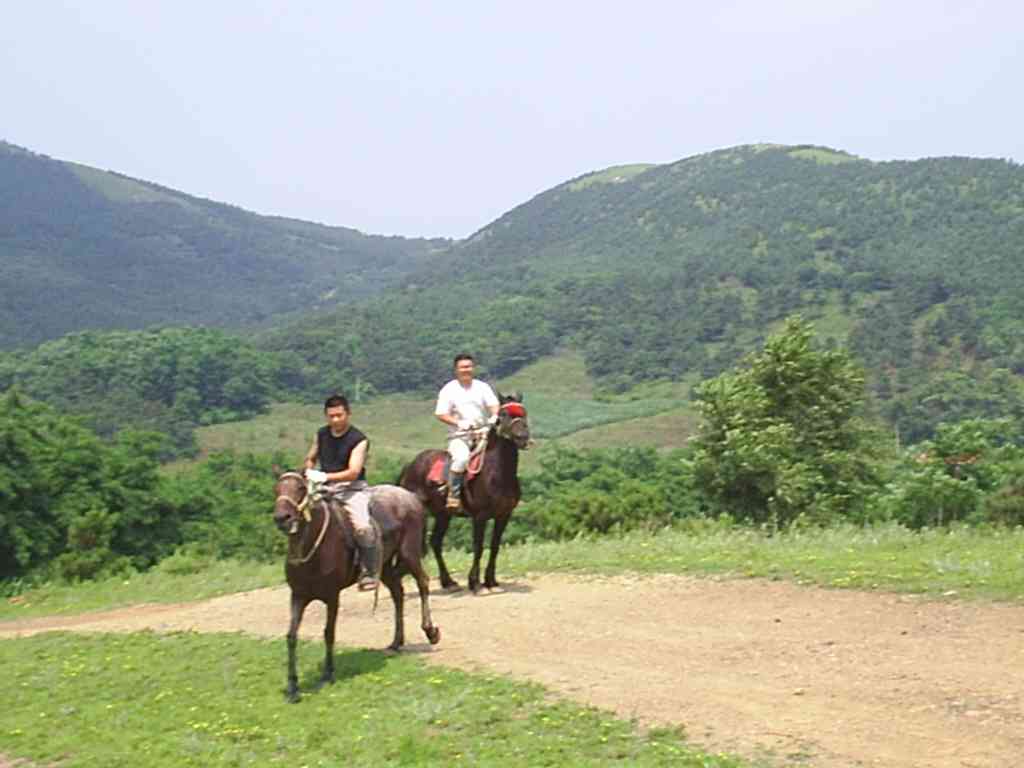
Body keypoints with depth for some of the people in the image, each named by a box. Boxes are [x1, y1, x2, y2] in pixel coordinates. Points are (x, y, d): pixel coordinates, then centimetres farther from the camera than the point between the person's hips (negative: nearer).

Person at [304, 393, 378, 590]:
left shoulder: (358, 440, -5)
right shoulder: (321, 434, 11)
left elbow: (353, 472, -16)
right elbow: (310, 459, 27)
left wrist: (325, 476, -28)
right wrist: (310, 473, 4)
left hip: (352, 489, -5)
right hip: (325, 489, 5)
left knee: (363, 527, -28)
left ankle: (368, 573, -12)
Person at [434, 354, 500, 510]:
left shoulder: (482, 387, 11)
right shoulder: (449, 390, 3)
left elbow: (494, 405, 1)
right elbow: (441, 414, -2)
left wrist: (494, 418, -21)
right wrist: (459, 423, -17)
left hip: (483, 434, 3)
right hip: (459, 436, -3)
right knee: (462, 458, -33)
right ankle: (453, 496, -25)